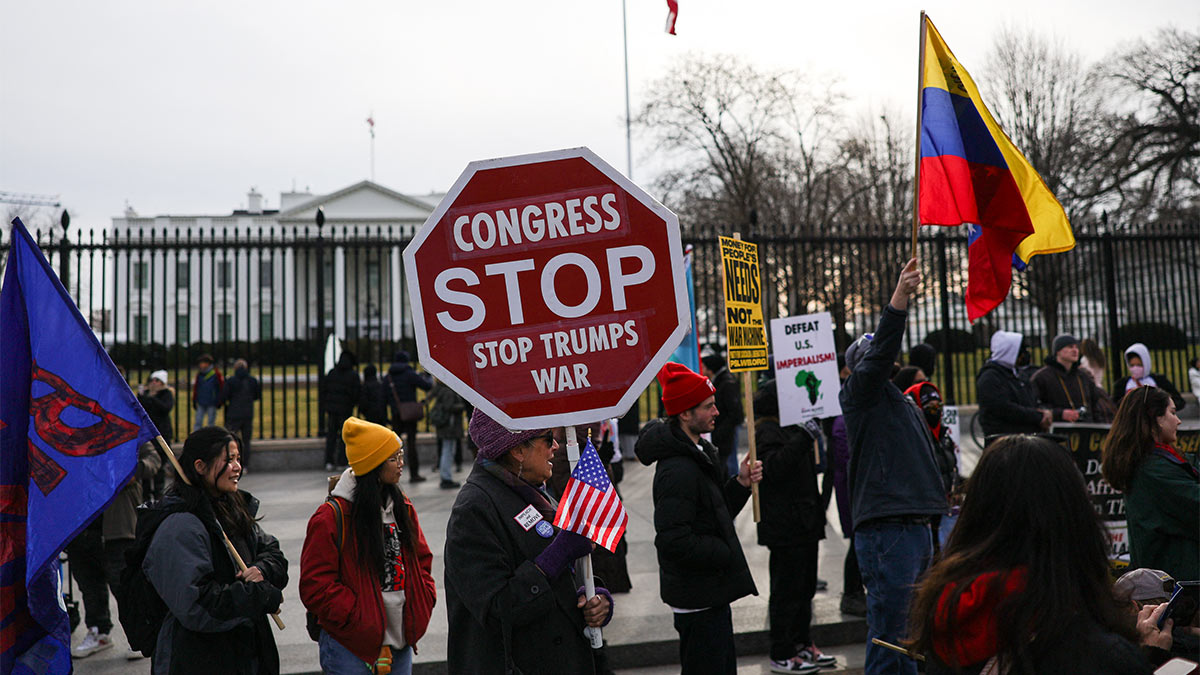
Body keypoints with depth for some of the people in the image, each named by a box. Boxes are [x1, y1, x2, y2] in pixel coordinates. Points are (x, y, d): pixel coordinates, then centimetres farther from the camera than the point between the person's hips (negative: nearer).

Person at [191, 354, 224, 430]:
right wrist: (194, 400, 15)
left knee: (211, 423, 3)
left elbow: (222, 387, -3)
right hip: (200, 403, 4)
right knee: (198, 422, 1)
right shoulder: (199, 374, 9)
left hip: (212, 404, -4)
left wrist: (220, 401, -5)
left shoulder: (216, 374, -6)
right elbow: (195, 388, 16)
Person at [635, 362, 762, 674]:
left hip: (710, 592, 10)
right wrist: (726, 554, -18)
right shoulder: (678, 470, -24)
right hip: (698, 599, -10)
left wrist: (740, 484, 1)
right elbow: (674, 541, -29)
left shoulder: (698, 453, 11)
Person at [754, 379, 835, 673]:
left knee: (805, 587, 16)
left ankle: (803, 645, 27)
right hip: (785, 526, -10)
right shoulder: (767, 432, -12)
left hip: (803, 524, 10)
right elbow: (775, 467, -29)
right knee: (787, 590, -3)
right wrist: (804, 438, -31)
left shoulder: (790, 429, 19)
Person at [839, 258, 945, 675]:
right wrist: (901, 295, -29)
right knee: (887, 636, -7)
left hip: (916, 528, 9)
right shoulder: (858, 393, -4)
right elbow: (881, 352, -21)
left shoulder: (897, 400, 22)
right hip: (886, 533, -9)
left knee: (909, 632, 16)